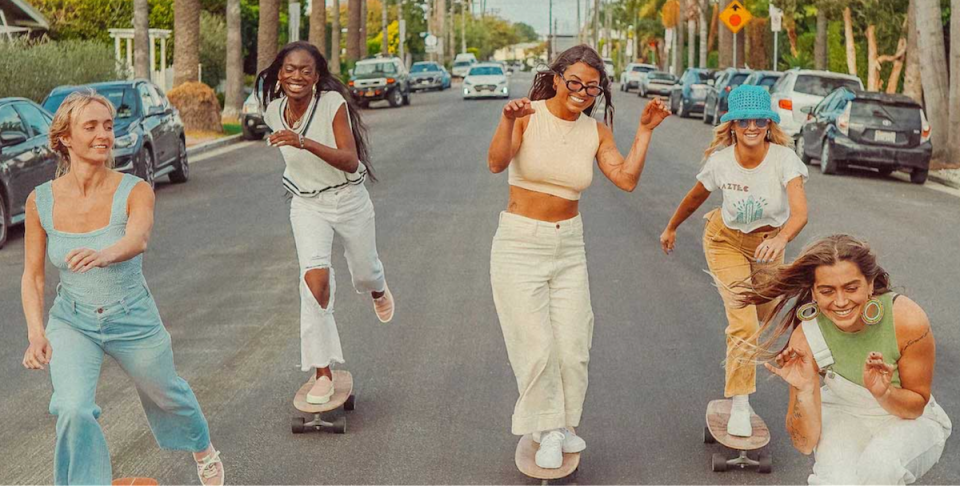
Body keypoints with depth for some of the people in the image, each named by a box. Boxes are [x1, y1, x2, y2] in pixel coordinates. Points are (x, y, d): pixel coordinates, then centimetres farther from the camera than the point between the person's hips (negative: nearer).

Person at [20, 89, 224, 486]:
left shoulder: (134, 191, -20)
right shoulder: (41, 201, -12)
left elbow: (138, 239, -41)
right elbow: (32, 276, -5)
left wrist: (103, 255, -63)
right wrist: (36, 333, -20)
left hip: (134, 322, 0)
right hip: (71, 323, 1)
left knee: (167, 396, 23)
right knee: (74, 411, -24)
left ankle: (202, 448, 57)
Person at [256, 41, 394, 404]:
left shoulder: (333, 104, -19)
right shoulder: (274, 111, -5)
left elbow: (350, 160, -28)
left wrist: (304, 142, -38)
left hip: (349, 200, -2)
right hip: (307, 205, 2)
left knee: (364, 275, 16)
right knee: (315, 277, -20)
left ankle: (378, 289, 59)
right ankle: (322, 372, -13)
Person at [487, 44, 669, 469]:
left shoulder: (596, 131, 4)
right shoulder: (528, 115, -9)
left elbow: (626, 179, -8)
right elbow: (497, 163, -24)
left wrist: (645, 131, -9)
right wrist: (507, 121, -40)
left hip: (568, 245, 4)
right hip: (520, 243, -4)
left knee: (572, 349, 6)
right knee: (536, 348, -3)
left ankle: (563, 425, 29)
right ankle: (548, 431, 18)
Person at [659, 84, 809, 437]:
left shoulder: (784, 159, -29)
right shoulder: (720, 161, -24)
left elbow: (800, 211, -42)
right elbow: (696, 196, -2)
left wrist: (782, 238, -62)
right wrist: (671, 228, 12)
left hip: (768, 243, 2)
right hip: (726, 241, -1)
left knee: (761, 320, 19)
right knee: (743, 322, -16)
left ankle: (739, 364, 53)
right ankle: (739, 407, -6)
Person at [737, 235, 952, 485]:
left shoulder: (908, 320, -26)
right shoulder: (806, 337, -22)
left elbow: (918, 404, -10)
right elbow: (805, 443, -18)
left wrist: (883, 394, -32)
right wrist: (804, 390, -37)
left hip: (910, 422, 0)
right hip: (844, 417, 0)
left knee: (880, 465, -32)